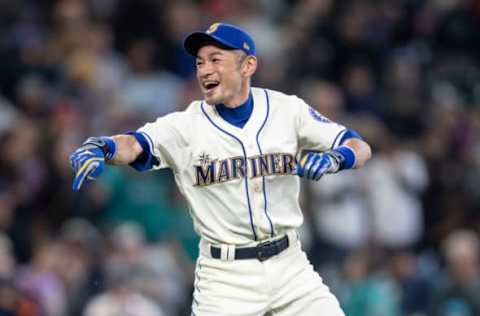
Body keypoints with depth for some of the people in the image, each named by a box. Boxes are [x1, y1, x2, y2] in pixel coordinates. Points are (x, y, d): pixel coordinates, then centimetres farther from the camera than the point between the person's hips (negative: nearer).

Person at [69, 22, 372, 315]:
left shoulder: (287, 110, -1)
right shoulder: (186, 125, -6)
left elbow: (361, 148, 0)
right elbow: (134, 144, -22)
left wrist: (334, 158, -23)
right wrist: (100, 148, -45)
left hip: (288, 265, 2)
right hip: (226, 276, -2)